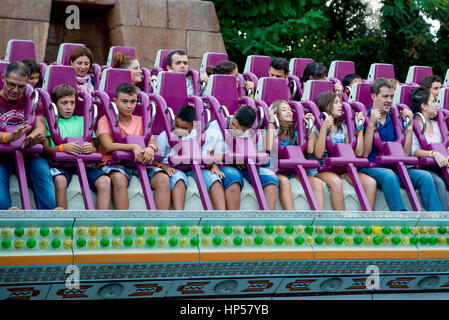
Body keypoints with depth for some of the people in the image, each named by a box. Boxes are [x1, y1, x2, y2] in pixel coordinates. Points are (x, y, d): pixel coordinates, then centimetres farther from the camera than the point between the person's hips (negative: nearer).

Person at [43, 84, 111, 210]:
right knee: (60, 180, -38)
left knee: (105, 181, -24)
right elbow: (45, 148, -1)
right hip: (59, 164, -3)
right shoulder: (49, 121, 12)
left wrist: (91, 148, -9)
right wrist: (63, 147, -20)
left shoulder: (81, 121, 23)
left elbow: (94, 148, 16)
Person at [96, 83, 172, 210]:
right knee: (119, 178, -39)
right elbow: (108, 146, -10)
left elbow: (152, 141, 5)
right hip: (113, 163, -4)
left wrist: (151, 148, -22)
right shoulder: (106, 120, 6)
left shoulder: (140, 121, 19)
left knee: (163, 178, -24)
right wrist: (134, 147, -22)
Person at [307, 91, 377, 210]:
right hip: (320, 169, -5)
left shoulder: (342, 128, 18)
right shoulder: (315, 127, 1)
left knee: (371, 182, -21)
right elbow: (318, 154, -14)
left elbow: (358, 152, 10)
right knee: (335, 181, -40)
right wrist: (324, 128, -17)